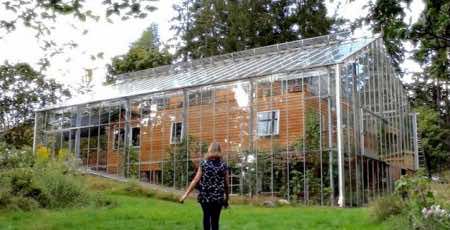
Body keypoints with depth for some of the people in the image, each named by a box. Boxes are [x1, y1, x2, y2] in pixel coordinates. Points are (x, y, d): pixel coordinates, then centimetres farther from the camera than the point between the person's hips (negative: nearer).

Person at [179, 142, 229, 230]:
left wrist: (186, 194, -3)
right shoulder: (223, 165, -1)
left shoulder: (203, 163, -3)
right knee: (215, 219, 6)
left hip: (205, 196, 0)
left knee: (206, 216, 17)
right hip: (218, 197, 0)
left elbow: (196, 180, -6)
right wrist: (226, 198, 13)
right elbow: (226, 184, 1)